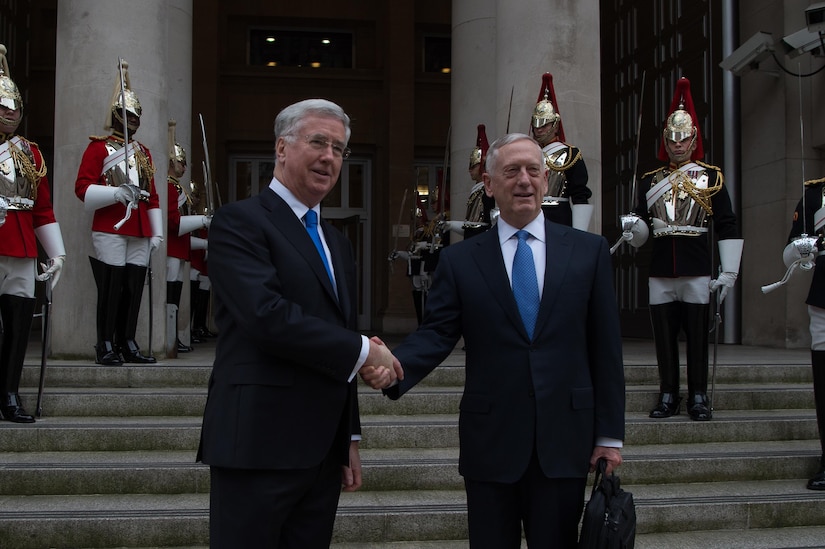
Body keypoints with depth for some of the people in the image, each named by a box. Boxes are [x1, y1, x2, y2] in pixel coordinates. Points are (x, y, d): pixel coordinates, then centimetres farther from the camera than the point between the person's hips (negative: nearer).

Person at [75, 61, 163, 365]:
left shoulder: (144, 152, 20)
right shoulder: (98, 147, 3)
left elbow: (153, 195, 20)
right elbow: (82, 187, -7)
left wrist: (157, 232, 12)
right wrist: (116, 193, -22)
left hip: (140, 232, 6)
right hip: (110, 230, -5)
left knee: (134, 288, 5)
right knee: (111, 287, -6)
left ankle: (128, 344, 12)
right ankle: (105, 346, 1)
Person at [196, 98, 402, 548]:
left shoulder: (336, 242, 18)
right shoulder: (238, 222, -6)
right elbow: (268, 316, -21)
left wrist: (350, 437, 18)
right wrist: (364, 351, -13)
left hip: (324, 451, 7)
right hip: (258, 445, -7)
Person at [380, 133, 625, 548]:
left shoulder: (589, 251, 3)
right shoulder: (459, 260, 3)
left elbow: (605, 347, 3)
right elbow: (436, 333, -4)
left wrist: (610, 434, 2)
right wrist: (395, 366, -26)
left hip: (564, 440, 0)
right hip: (489, 441, 0)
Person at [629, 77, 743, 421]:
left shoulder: (711, 178, 6)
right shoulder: (651, 180, 12)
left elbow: (728, 228, 4)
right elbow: (641, 227, 12)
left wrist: (729, 272, -3)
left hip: (697, 270, -2)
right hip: (661, 270, 2)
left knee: (697, 334, 2)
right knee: (664, 335, 5)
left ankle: (698, 398, 12)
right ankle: (668, 396, 14)